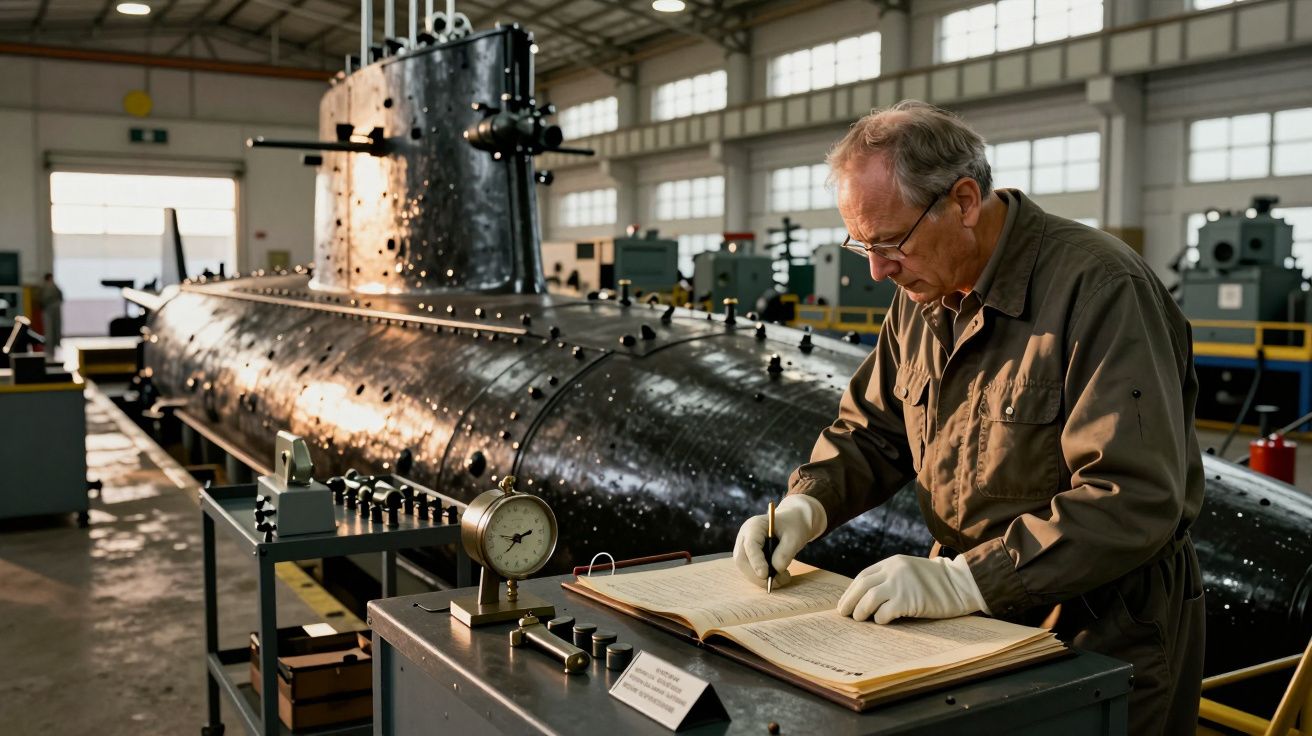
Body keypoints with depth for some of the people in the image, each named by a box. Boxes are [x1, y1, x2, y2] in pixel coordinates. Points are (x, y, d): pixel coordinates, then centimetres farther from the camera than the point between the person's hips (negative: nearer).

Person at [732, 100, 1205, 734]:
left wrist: (962, 581, -33)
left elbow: (1134, 499, -30)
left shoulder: (1098, 289, -24)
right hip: (976, 612, 7)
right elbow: (873, 429, 11)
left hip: (1101, 636, -7)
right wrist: (804, 506, -8)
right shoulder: (922, 295, 2)